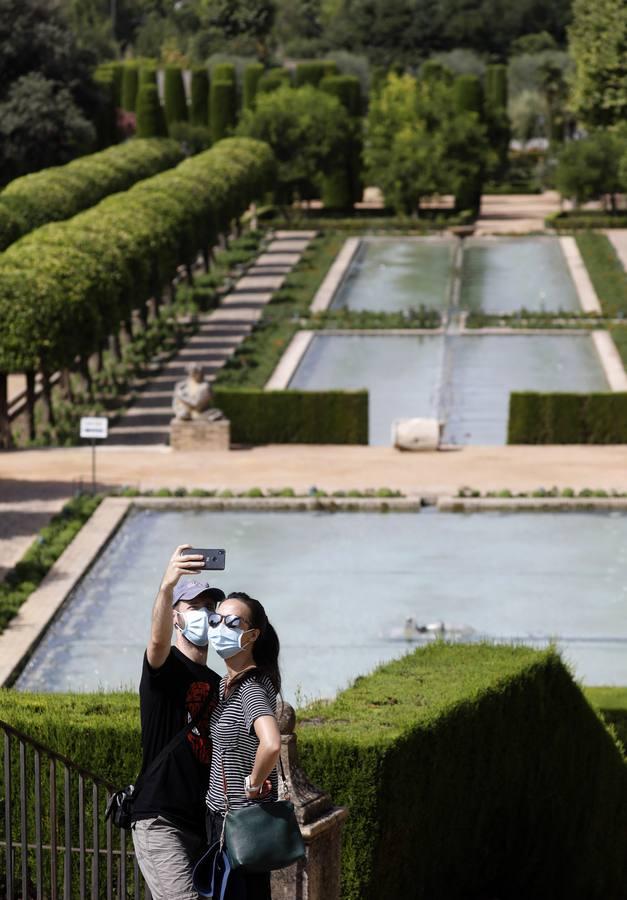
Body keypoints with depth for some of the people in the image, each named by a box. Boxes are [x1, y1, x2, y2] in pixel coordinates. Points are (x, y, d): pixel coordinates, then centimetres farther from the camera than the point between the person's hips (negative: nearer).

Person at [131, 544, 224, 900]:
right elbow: (159, 640, -30)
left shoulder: (217, 684, 18)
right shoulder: (165, 667, -4)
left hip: (204, 824, 8)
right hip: (160, 820, -8)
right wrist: (168, 585, -48)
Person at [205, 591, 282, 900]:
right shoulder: (226, 683, 8)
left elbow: (271, 745, -37)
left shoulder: (251, 687, -21)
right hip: (221, 814, 9)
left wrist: (254, 782, -22)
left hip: (242, 820, -9)